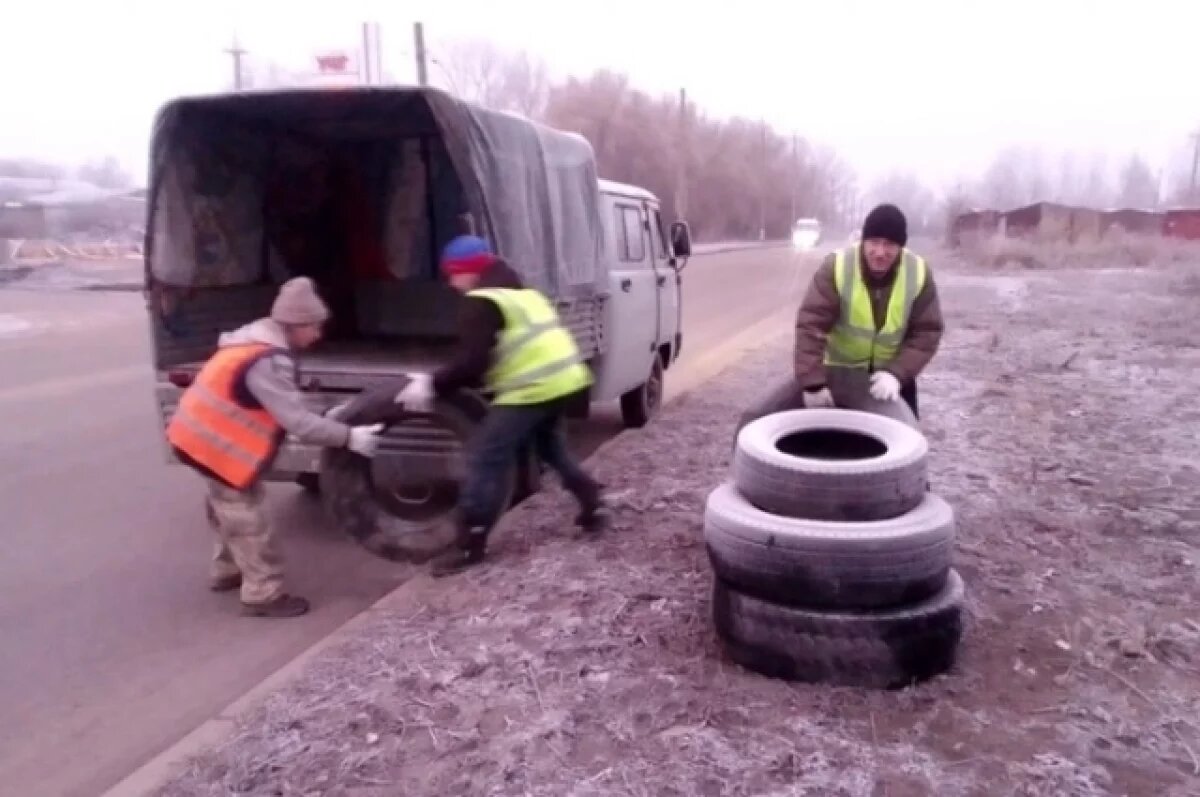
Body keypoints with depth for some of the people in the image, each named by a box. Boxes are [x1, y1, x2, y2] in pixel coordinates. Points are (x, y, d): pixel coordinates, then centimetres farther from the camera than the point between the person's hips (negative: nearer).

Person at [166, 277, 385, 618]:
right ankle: (264, 596, 7)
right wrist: (349, 437, -23)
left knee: (229, 508, 24)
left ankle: (227, 571, 40)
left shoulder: (257, 338, 4)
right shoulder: (268, 362, -28)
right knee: (247, 520, -2)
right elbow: (299, 423, -29)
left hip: (204, 434, 10)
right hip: (216, 444, -10)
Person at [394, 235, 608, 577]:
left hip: (534, 390, -10)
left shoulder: (482, 302, -7)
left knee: (485, 461, -4)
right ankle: (593, 507, 34)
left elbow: (473, 362, -16)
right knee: (550, 446, 31)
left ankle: (469, 545, 0)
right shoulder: (520, 292, 23)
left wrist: (433, 385, -6)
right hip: (563, 380, 10)